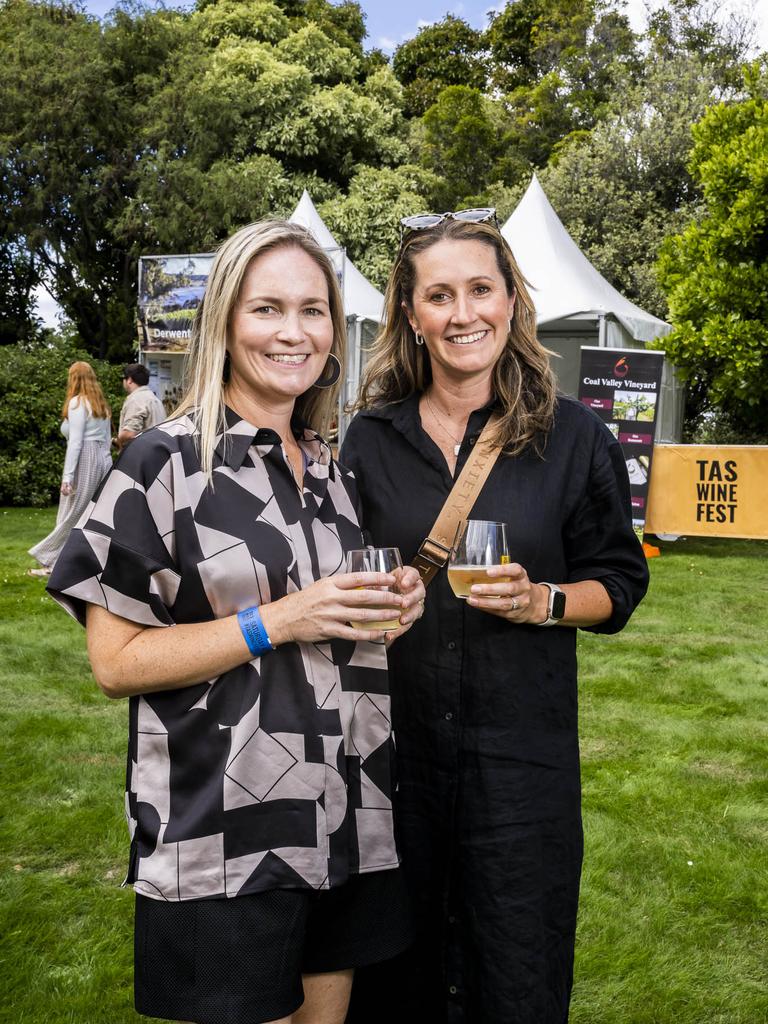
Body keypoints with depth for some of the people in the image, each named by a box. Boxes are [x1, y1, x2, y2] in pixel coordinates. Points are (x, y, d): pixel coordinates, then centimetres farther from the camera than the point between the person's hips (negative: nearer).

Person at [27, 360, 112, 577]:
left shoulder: (77, 403, -7)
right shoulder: (102, 404, 17)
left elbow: (75, 442, -13)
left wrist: (67, 476, -15)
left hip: (84, 461, -7)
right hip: (103, 460, 7)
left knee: (71, 515, -2)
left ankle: (52, 563, 6)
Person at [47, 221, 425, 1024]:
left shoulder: (330, 470, 10)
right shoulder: (166, 462, -9)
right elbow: (115, 662, -12)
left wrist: (389, 607, -1)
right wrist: (277, 621, -21)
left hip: (347, 829, 6)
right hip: (223, 842, -6)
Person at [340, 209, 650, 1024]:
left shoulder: (572, 436, -3)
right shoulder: (371, 438, 3)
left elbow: (621, 581, 2)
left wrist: (542, 602, -15)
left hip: (520, 753, -1)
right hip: (395, 744, 2)